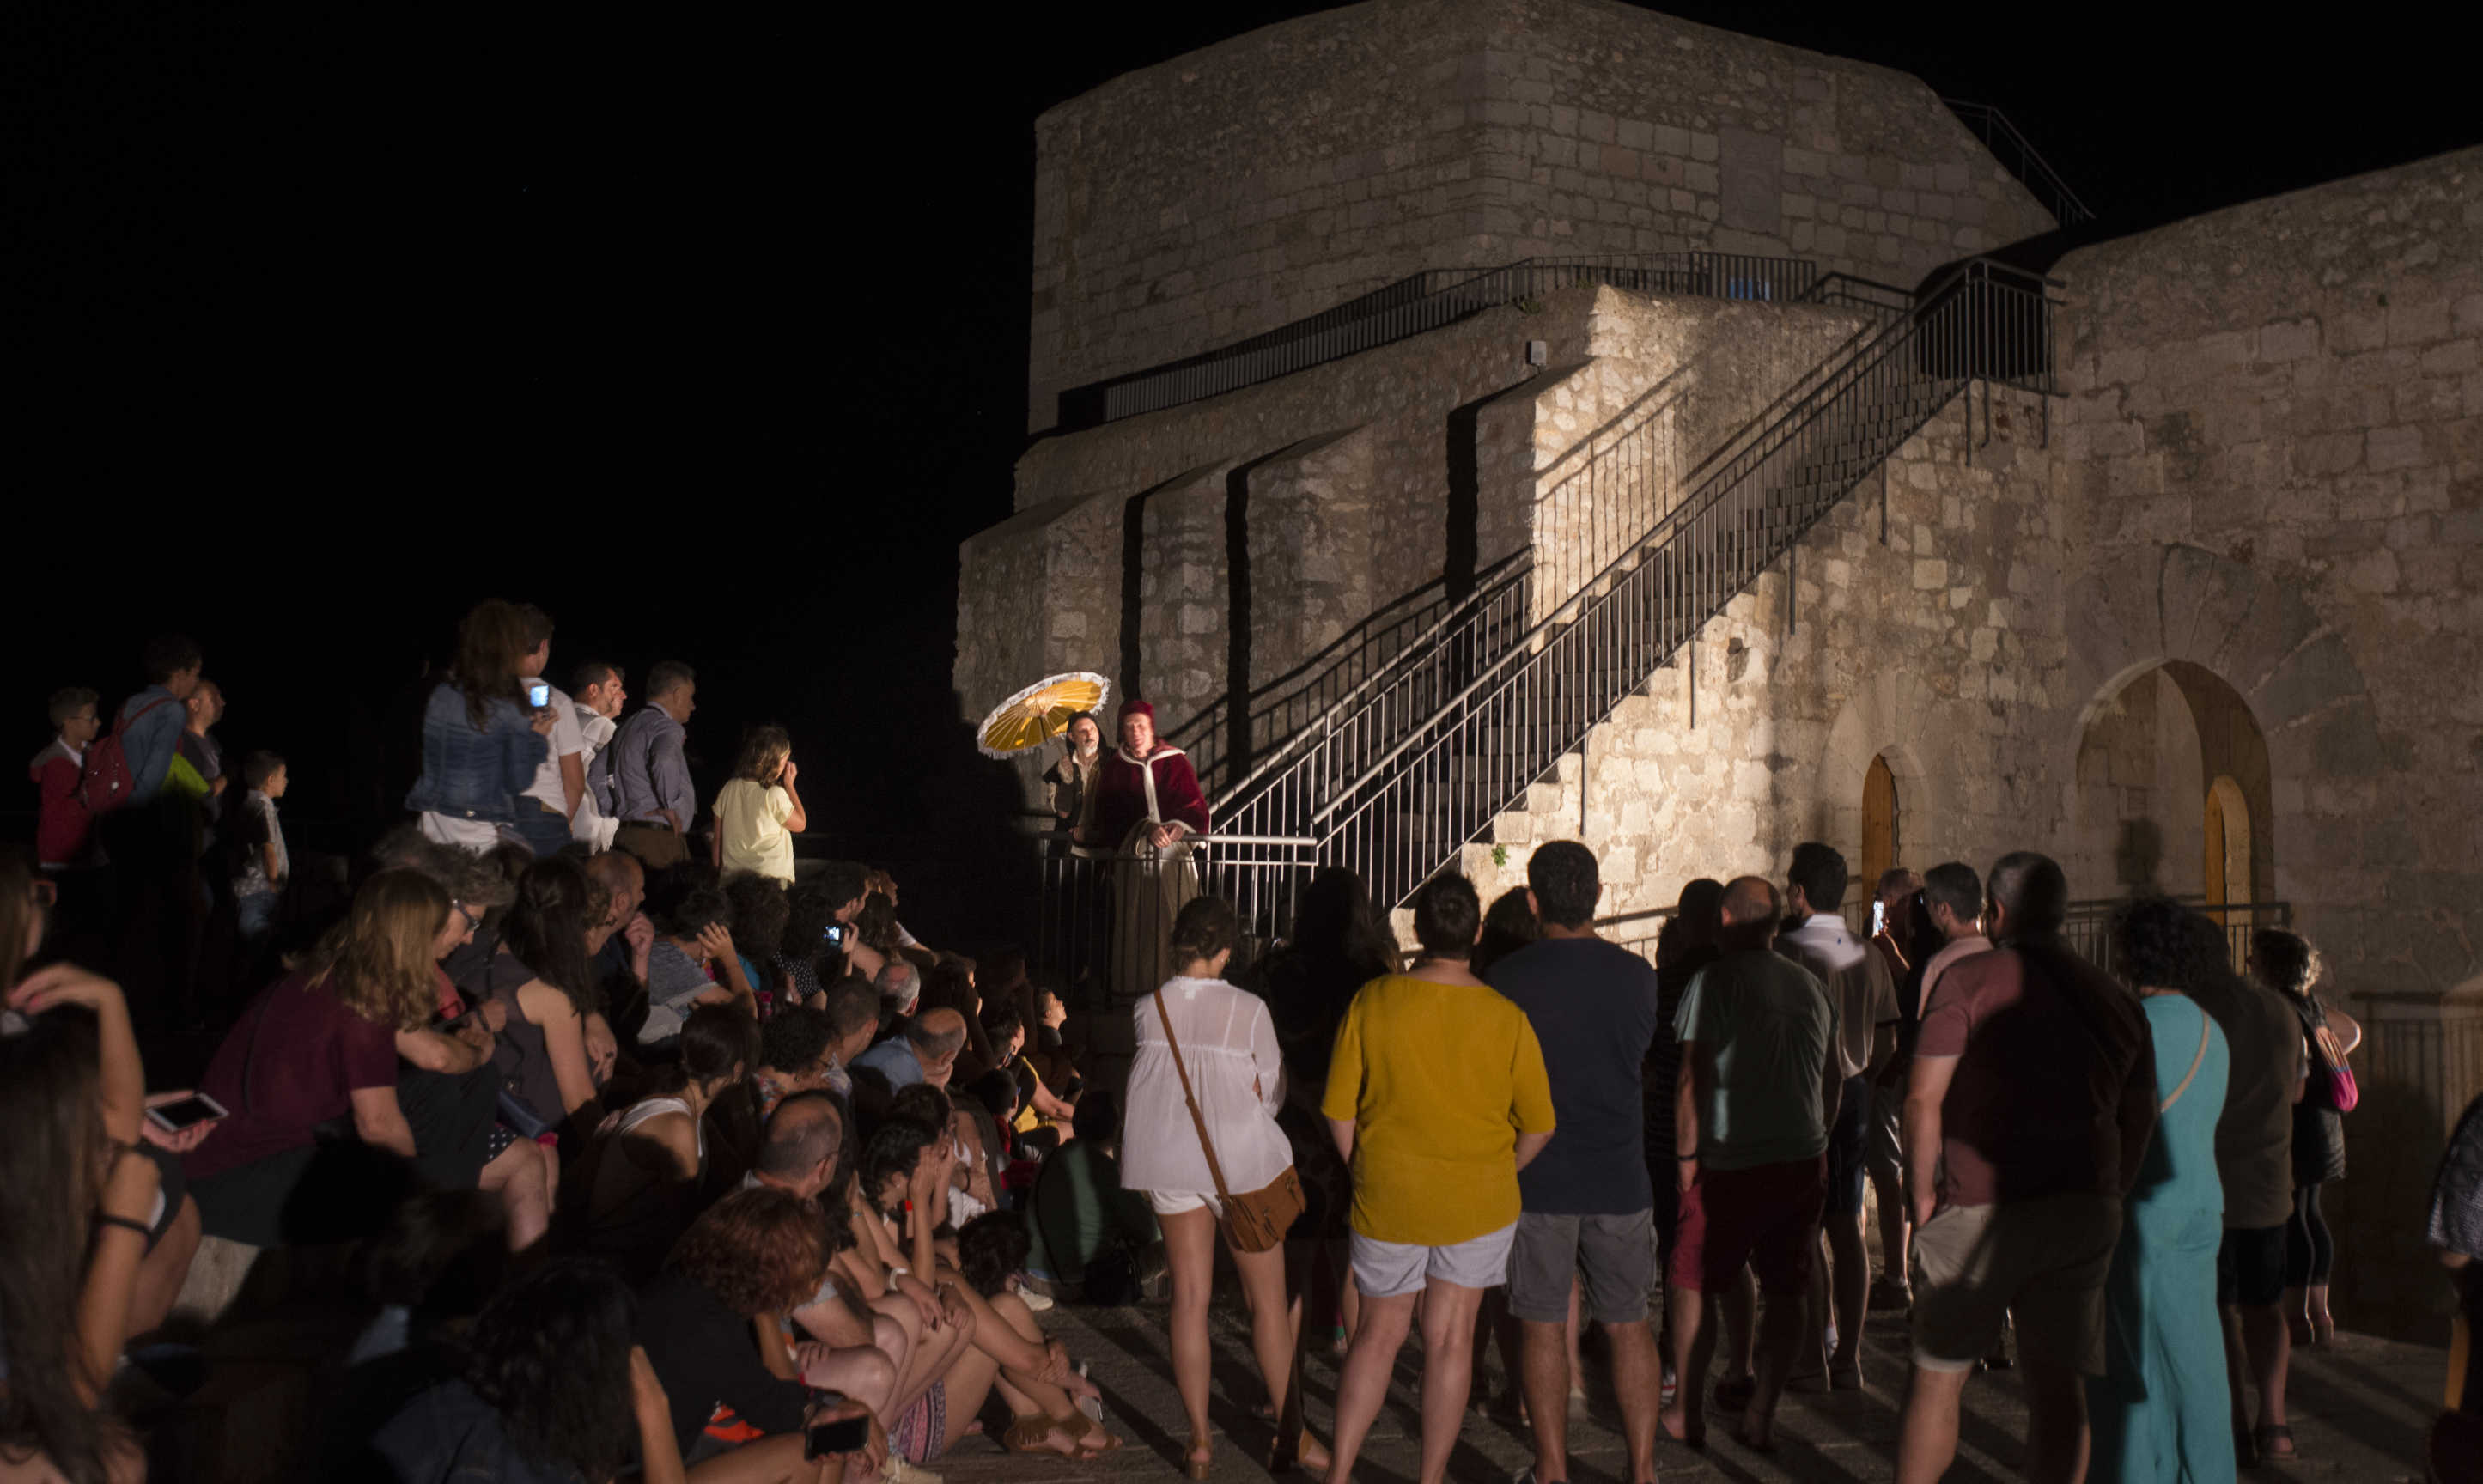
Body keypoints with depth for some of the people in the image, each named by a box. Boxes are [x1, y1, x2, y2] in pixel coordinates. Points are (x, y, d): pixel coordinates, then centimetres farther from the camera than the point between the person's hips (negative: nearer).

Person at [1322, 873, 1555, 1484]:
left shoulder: (1372, 1002, -10)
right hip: (1478, 1204, -1)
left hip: (1388, 1199, 1)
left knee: (1379, 1333, 14)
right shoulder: (1506, 1017, -10)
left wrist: (1366, 1175, 10)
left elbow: (1339, 1112, -5)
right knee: (1451, 1339, 9)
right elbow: (1538, 1126, -3)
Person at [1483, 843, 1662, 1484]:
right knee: (1627, 1324, 11)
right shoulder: (1636, 975, -3)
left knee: (1545, 1327, 7)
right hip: (1620, 1175, 2)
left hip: (1537, 1178, -2)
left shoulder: (1505, 979, -10)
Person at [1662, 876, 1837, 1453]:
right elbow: (1833, 1079, 16)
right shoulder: (1813, 986, 9)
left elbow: (1694, 1077, -11)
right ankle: (1761, 1416, 8)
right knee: (1785, 1293, 9)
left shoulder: (1714, 981, -8)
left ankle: (1686, 1411, 12)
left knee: (1691, 1282, 9)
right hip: (1805, 1161, 5)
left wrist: (1686, 1155, -5)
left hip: (1732, 1161, -4)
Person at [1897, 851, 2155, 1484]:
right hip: (2083, 1213, 4)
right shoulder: (2114, 1000, 8)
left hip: (1979, 1212, -4)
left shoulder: (1968, 980, -8)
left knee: (1938, 1378, 7)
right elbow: (2139, 1118, 10)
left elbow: (1923, 1099, -13)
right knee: (2058, 1385, 6)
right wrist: (2106, 1200, 17)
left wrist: (1922, 1195, -4)